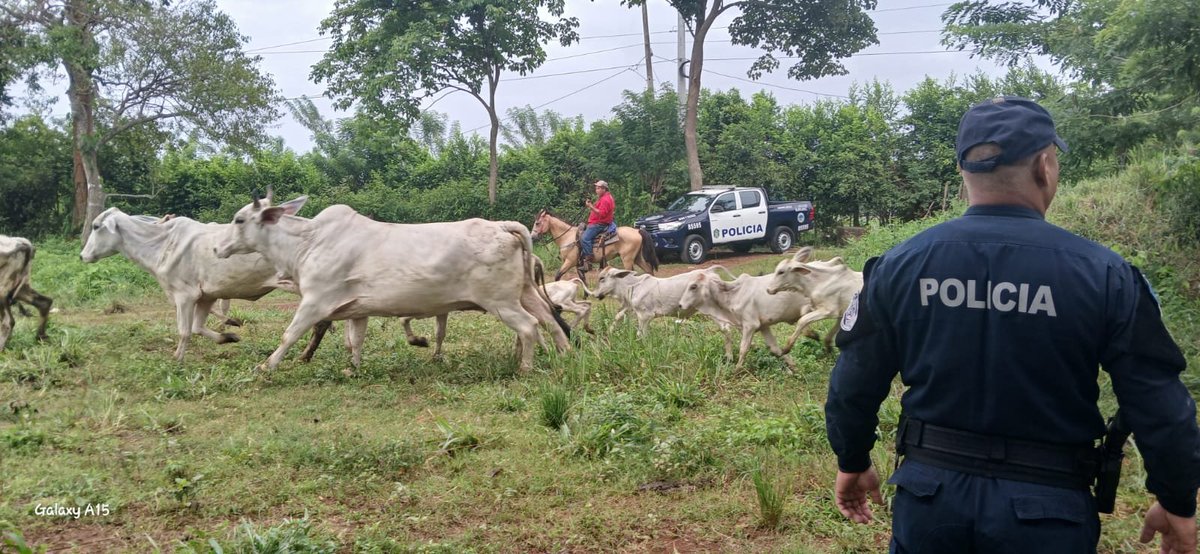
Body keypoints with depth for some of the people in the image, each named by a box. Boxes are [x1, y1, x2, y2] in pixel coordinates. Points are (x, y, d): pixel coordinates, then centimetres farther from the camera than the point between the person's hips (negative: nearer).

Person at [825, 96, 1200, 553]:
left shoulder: (898, 266, -6)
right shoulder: (1103, 275, -11)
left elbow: (854, 385, 1)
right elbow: (1159, 407, -6)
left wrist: (852, 463, 18)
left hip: (930, 495, 2)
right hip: (1046, 507, -1)